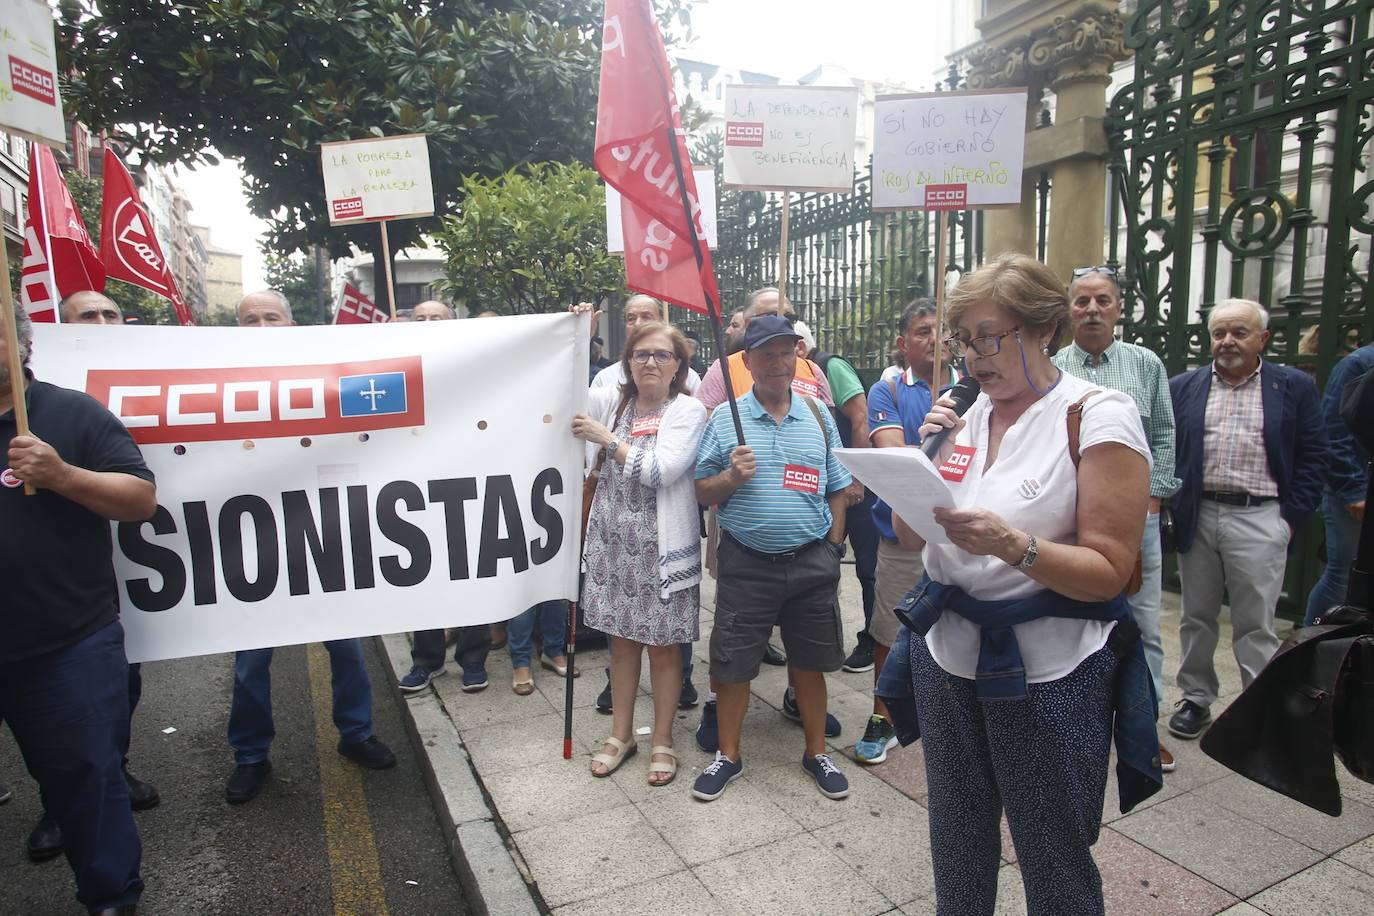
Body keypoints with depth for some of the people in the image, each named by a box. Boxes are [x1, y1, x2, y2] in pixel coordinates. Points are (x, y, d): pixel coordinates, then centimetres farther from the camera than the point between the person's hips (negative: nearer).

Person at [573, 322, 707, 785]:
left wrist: (607, 439, -16)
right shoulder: (612, 401, 8)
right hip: (613, 541, 4)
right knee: (622, 638, 14)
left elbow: (661, 470, -17)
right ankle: (621, 734, 31)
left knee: (663, 644, 7)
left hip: (661, 546, -4)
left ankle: (663, 741, 24)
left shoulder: (689, 410, -5)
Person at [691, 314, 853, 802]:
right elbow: (701, 494, 1)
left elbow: (837, 490, 11)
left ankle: (817, 752, 34)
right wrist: (731, 477, -17)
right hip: (746, 563, -1)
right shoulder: (724, 420, -1)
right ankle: (728, 755, 27)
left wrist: (832, 548, 5)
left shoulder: (818, 417, 7)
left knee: (810, 662, 14)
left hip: (811, 563, 2)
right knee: (732, 662, 6)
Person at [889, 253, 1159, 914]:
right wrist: (926, 458, -8)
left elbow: (1109, 572, -15)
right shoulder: (965, 412, 4)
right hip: (946, 654, 5)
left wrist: (1012, 545, -31)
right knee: (956, 842, 21)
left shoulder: (1098, 416, -11)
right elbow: (906, 534, 7)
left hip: (1047, 669, -5)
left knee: (1053, 861, 12)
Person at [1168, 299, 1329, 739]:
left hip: (1259, 520, -2)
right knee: (1196, 618, 12)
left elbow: (1312, 456, 3)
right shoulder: (1182, 387, 7)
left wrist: (1291, 517, -4)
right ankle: (1196, 699, 24)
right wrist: (1169, 504, -1)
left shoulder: (1295, 386, 4)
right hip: (1197, 517, 2)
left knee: (1255, 625, 3)